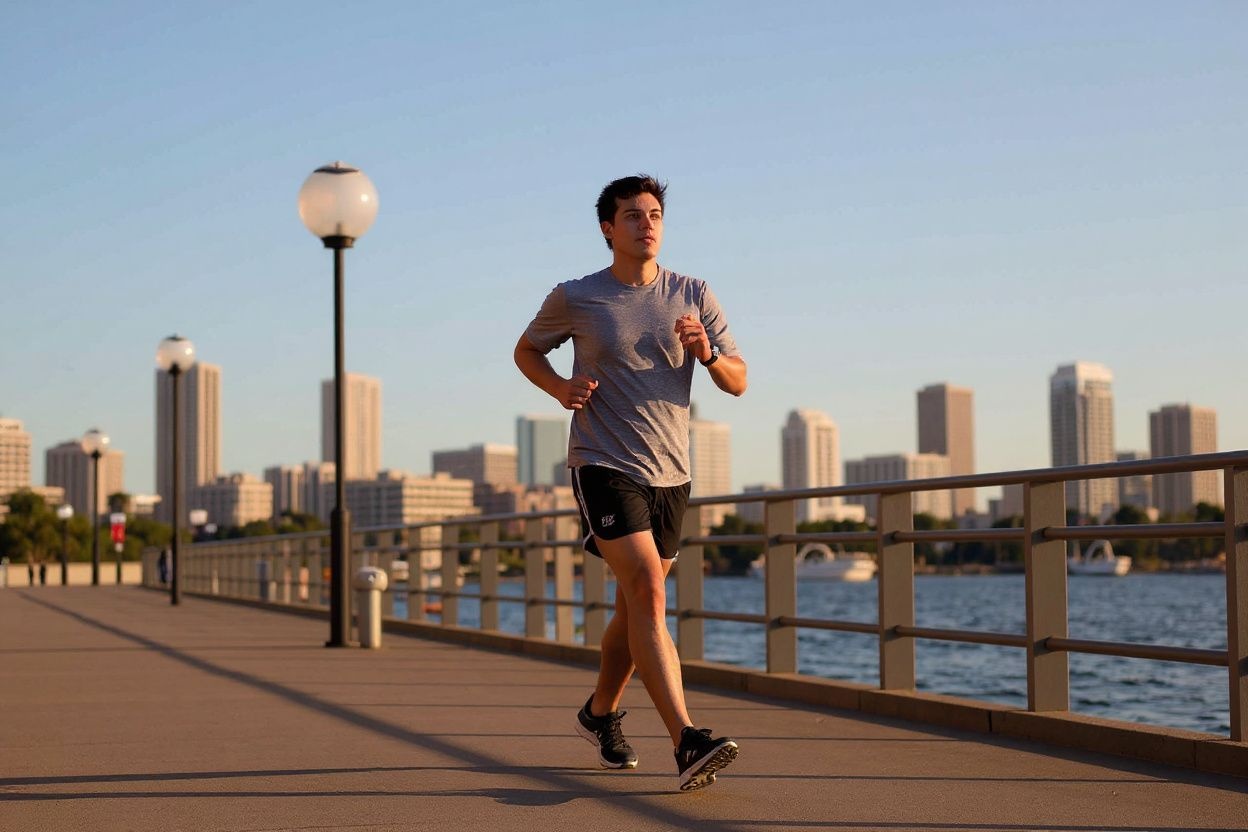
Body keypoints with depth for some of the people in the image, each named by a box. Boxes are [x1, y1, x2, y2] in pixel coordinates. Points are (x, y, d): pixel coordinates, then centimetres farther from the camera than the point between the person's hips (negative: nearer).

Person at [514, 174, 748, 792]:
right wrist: (561, 388, -5)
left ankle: (600, 713, 38)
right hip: (603, 464, -4)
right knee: (647, 593, -20)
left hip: (669, 473, 4)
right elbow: (526, 351, 16)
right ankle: (687, 743, -28)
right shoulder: (575, 299, -1)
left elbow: (738, 382, 5)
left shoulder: (693, 297, 5)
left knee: (635, 607, 15)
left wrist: (707, 353, -17)